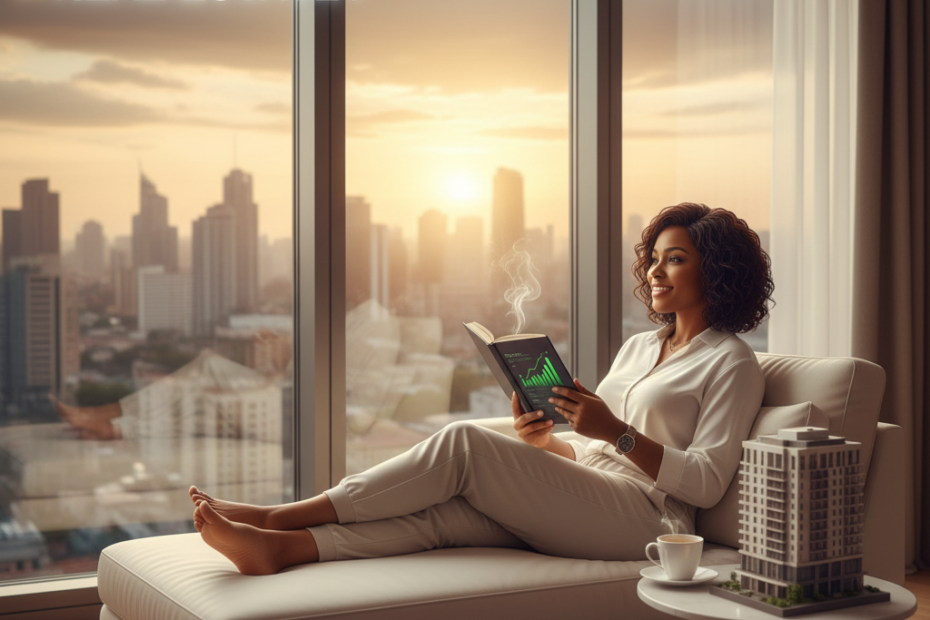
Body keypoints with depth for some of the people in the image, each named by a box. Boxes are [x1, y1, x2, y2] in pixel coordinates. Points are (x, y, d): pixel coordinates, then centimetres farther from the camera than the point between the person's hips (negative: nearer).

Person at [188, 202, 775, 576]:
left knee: (464, 442, -22)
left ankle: (280, 516, -20)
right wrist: (543, 439, 0)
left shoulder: (732, 363, 2)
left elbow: (707, 483, -8)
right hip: (579, 501, 7)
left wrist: (616, 431, -18)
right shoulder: (640, 346, 25)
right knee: (444, 509, -21)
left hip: (643, 519, -7)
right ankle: (281, 546, -34)